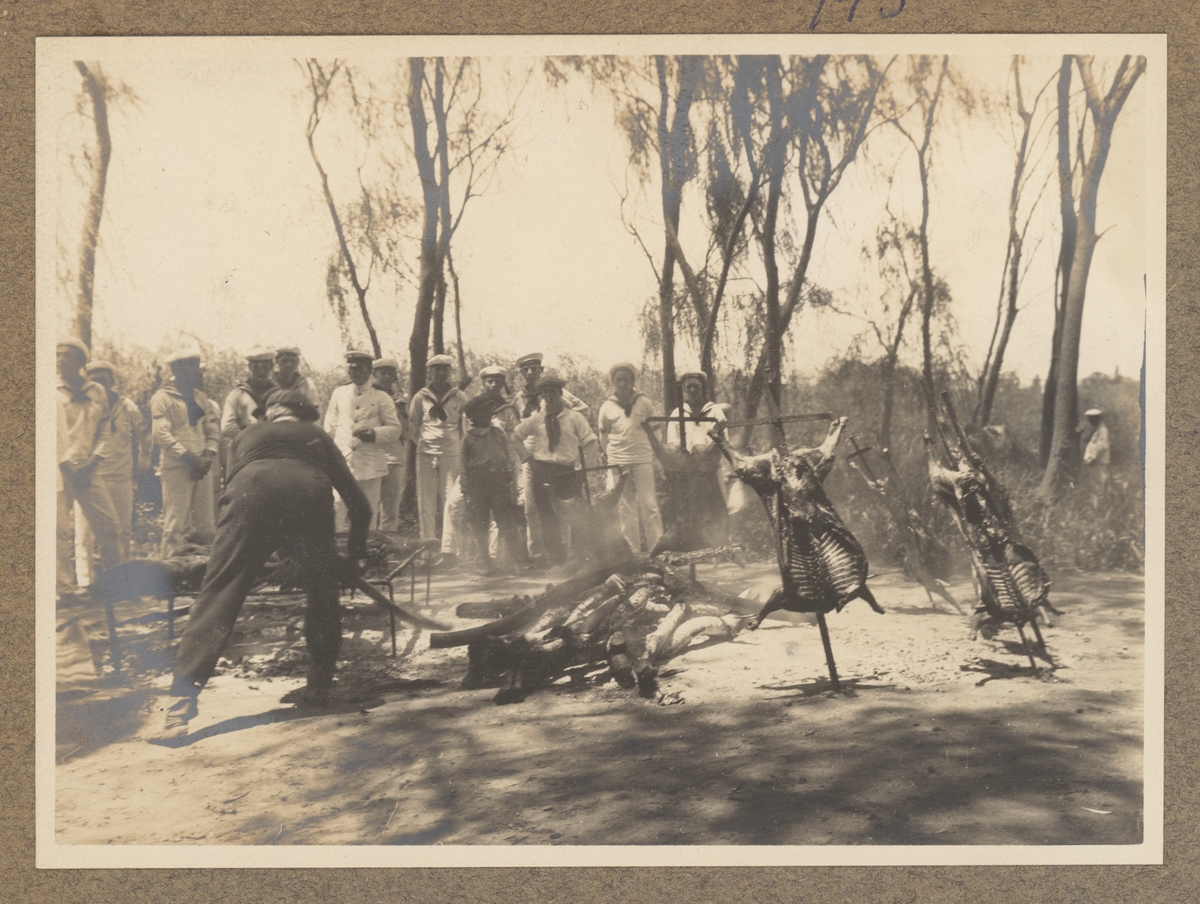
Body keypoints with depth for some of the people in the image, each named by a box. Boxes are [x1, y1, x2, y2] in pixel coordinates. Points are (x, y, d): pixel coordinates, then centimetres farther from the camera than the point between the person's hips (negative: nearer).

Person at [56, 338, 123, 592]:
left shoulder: (97, 392, 11)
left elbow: (104, 430, 11)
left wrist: (92, 463, -2)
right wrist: (67, 466, -10)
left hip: (87, 471, 3)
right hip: (60, 470, -3)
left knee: (110, 525, 1)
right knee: (62, 530, -6)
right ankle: (65, 587, 1)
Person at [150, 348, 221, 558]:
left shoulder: (201, 398, 16)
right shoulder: (163, 398, -3)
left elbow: (213, 428, 12)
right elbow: (161, 434, -11)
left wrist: (209, 454, -6)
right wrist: (187, 456, -16)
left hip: (202, 467, 6)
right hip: (176, 468, -6)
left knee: (206, 525, 7)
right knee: (176, 525, -6)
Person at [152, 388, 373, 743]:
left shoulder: (247, 436, 39)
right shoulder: (317, 437, 37)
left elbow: (232, 483, 41)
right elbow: (359, 504, 33)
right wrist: (354, 555, 45)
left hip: (250, 495, 0)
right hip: (309, 496, 0)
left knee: (217, 597, -2)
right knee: (323, 593, 21)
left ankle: (183, 699, -13)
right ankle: (319, 687, 23)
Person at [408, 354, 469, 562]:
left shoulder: (460, 397, 7)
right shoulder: (420, 397, 7)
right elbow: (412, 427, 14)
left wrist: (461, 448, 6)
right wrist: (420, 443, 6)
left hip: (452, 453, -1)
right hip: (426, 453, 1)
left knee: (450, 502, -7)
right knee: (426, 502, 0)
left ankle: (449, 550, -7)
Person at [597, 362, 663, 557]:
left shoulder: (644, 403, 4)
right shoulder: (606, 406, 4)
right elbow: (603, 436, 13)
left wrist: (657, 455, 6)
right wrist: (609, 456, 6)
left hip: (643, 459, -1)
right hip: (618, 461, 1)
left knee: (648, 504, -4)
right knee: (625, 508, 4)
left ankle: (655, 547, 3)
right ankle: (633, 552, 10)